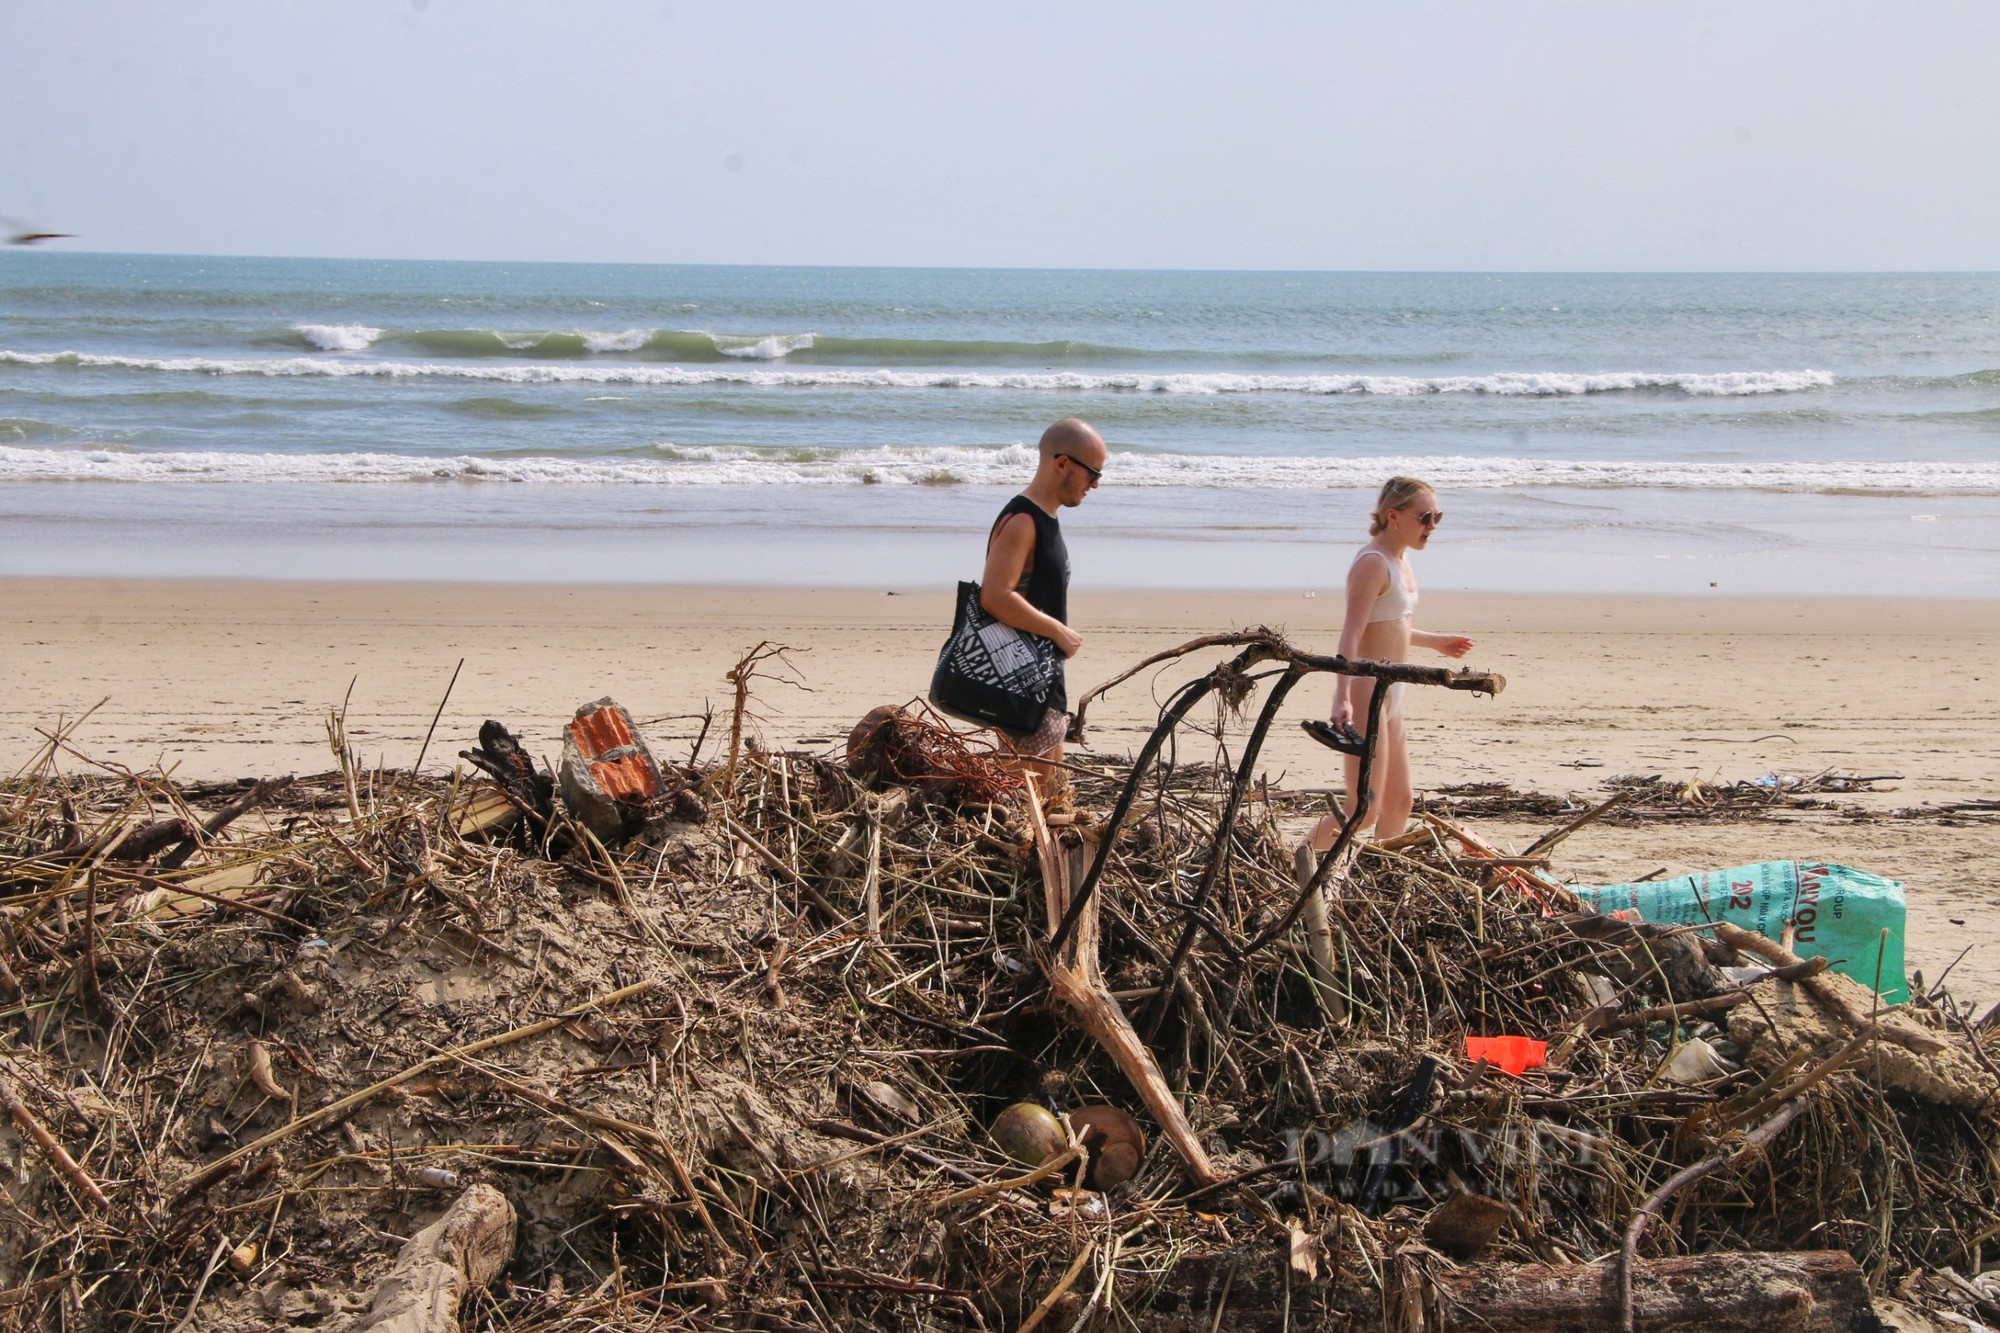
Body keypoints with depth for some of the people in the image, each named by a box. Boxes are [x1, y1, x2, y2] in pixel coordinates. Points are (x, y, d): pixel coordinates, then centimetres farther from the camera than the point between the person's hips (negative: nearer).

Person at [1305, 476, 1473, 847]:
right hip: (1367, 691, -10)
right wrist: (1343, 698, -37)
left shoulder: (1400, 559, 12)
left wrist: (1433, 641, 40)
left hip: (1390, 692, 10)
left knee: (1400, 801, 15)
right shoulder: (1373, 562, -17)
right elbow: (1352, 634, -26)